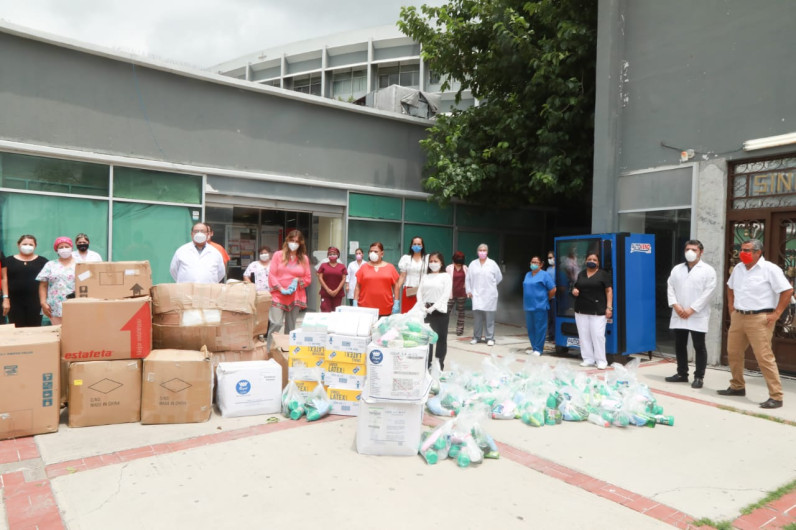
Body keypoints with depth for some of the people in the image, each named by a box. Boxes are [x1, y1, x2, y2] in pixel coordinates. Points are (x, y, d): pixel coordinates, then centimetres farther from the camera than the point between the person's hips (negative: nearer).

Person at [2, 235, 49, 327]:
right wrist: (5, 298, -3)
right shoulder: (9, 260, 9)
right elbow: (5, 280, 6)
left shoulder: (42, 261, 7)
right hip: (15, 301, 1)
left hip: (35, 301, -1)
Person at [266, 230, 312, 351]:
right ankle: (269, 351, -4)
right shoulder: (278, 255, 3)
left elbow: (308, 279, 9)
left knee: (291, 327, 6)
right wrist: (280, 289, -12)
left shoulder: (304, 258, 8)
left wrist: (298, 281, -10)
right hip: (278, 295, -2)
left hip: (295, 297, 2)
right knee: (276, 324, -13)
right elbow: (271, 275, -1)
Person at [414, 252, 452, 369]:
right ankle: (427, 364, 19)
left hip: (440, 310, -4)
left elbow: (446, 295, -10)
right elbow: (419, 292, 7)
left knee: (441, 338, 1)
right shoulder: (425, 276, 12)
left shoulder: (446, 276, -2)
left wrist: (433, 307, -16)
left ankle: (440, 365, 10)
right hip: (426, 310, 4)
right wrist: (422, 307, -8)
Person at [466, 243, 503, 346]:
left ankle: (490, 338, 8)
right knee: (477, 317, 4)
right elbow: (468, 278, 9)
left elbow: (499, 277, 9)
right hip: (476, 294, 2)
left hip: (489, 295, -1)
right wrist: (469, 290, 4)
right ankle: (476, 337, 15)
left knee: (489, 318, 1)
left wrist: (491, 285, 10)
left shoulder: (492, 264, 1)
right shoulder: (473, 264, 6)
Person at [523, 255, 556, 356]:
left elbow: (553, 290, -7)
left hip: (540, 306, -6)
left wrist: (547, 299, 3)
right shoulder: (527, 275, 14)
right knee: (530, 328, 11)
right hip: (528, 306, 7)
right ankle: (533, 347, 21)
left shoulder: (544, 275, -5)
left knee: (539, 328, -2)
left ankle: (538, 349, 4)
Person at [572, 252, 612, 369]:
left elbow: (609, 291, -3)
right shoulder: (581, 274, 15)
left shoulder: (603, 274, 0)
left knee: (598, 335, -9)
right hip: (581, 310, 5)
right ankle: (588, 359, 13)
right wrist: (574, 290, -1)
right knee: (584, 335, 5)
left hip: (598, 310, -5)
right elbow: (575, 287, 24)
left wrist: (609, 307, -11)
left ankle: (601, 360, 0)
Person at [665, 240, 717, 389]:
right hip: (679, 315, 4)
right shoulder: (677, 269, 13)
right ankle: (682, 374, 22)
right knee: (679, 345, 10)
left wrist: (691, 309, -14)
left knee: (699, 347, 2)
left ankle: (699, 377, 11)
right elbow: (670, 287, 7)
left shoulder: (708, 270, -1)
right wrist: (675, 305, -8)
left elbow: (708, 292, -8)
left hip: (697, 316, -4)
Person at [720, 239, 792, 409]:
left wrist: (776, 314, -14)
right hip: (738, 317, 7)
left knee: (764, 358, -8)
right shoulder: (738, 268, 10)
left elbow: (788, 291, -13)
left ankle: (776, 396, -1)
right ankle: (737, 387, 30)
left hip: (759, 319, -7)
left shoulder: (770, 269, -11)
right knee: (733, 353, 14)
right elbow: (730, 288, 26)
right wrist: (731, 308, 17)